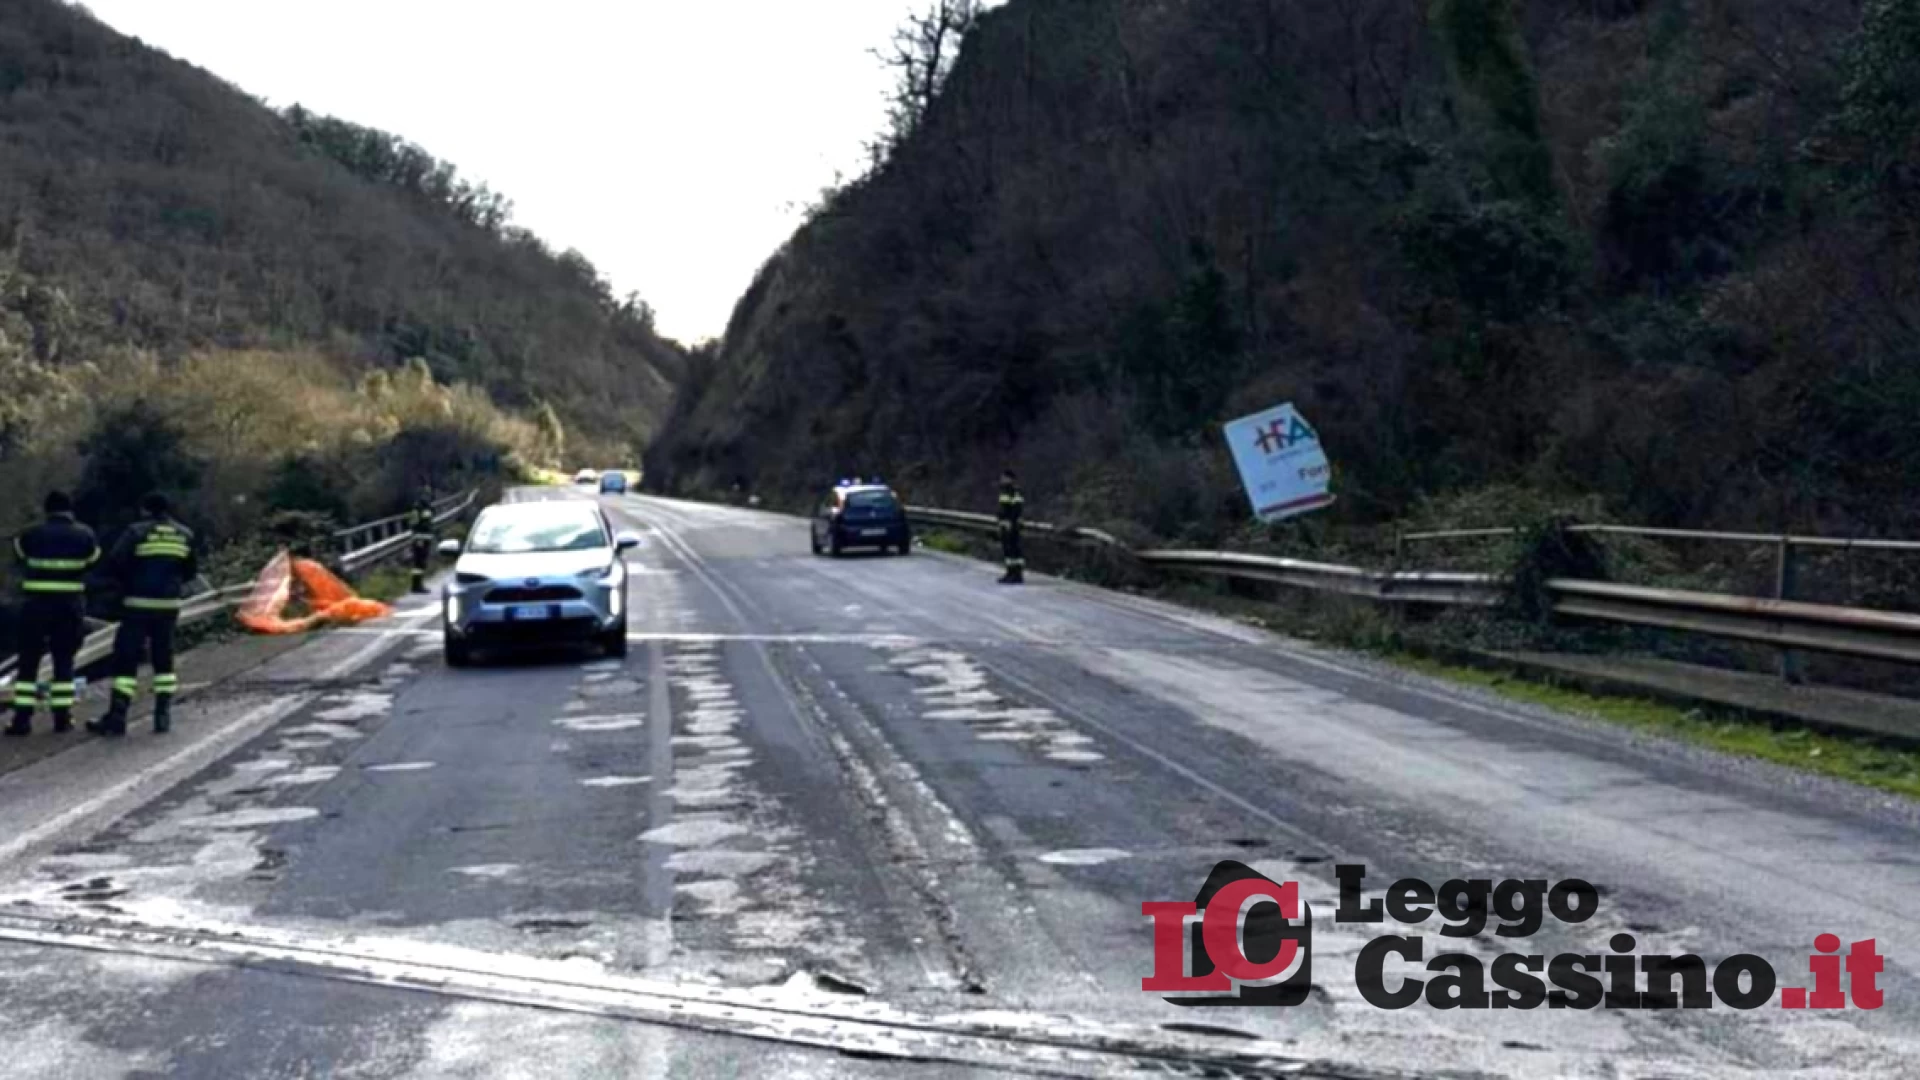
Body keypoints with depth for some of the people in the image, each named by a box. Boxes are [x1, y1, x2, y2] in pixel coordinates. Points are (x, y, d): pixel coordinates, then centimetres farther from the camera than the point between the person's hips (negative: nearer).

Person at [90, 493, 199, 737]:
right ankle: (163, 715, 12)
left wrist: (124, 583, 7)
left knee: (126, 659, -1)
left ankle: (117, 717, -3)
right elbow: (191, 571, 13)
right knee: (163, 659, 14)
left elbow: (114, 564, -12)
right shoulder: (185, 535, 7)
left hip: (139, 604, -4)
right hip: (169, 605, 4)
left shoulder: (136, 532, -7)